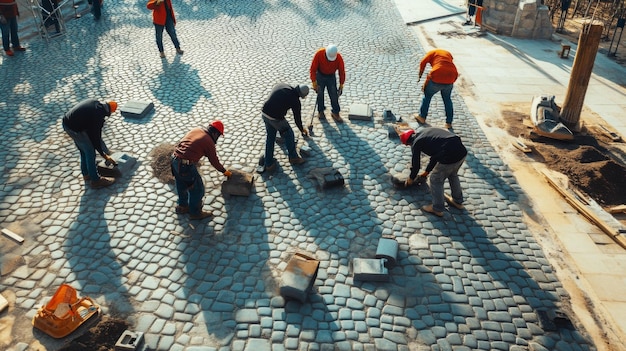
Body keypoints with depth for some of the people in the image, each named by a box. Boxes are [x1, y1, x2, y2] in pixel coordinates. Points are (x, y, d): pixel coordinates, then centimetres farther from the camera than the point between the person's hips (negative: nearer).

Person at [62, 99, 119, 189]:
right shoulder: (98, 116, -19)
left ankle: (86, 173, 38)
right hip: (74, 128, -9)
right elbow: (96, 138, -9)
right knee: (90, 152, 3)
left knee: (83, 149, 23)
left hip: (66, 122, 9)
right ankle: (95, 180, 11)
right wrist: (104, 155, 3)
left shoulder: (94, 102, 2)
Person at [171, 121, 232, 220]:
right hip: (186, 166, -8)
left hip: (174, 159, 8)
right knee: (197, 189, 11)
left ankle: (182, 206, 47)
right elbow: (214, 162, 3)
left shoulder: (195, 130, 12)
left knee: (182, 185, 28)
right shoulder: (209, 142, -6)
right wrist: (225, 171, 19)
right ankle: (195, 213, 26)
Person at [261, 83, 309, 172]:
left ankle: (268, 164, 26)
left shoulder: (280, 85, 8)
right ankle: (293, 158, 34)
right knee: (289, 135, 17)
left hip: (264, 114, 6)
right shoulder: (295, 100, -5)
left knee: (270, 137, 21)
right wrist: (302, 129, 24)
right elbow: (297, 118, 5)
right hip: (276, 118, -6)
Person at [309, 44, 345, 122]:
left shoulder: (339, 58, -24)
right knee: (320, 94, 5)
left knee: (334, 95, -1)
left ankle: (335, 112, 13)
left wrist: (341, 85, -7)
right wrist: (314, 82, -21)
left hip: (331, 77, 1)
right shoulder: (319, 54, -27)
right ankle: (320, 111, 22)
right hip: (320, 76, 0)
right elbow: (313, 69, -20)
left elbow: (342, 71, -11)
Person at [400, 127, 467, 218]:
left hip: (450, 157, -8)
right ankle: (458, 201, 49)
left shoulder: (416, 143, 4)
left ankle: (437, 209, 28)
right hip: (462, 151, 8)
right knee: (453, 175, 32)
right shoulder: (424, 131, 27)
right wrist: (427, 171, 46)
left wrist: (411, 178, 32)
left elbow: (416, 164, 13)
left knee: (436, 180, 14)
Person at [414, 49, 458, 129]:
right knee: (447, 99, 23)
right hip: (451, 77, 4)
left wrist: (420, 77, 6)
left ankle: (422, 117, 30)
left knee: (427, 96, 20)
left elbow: (423, 63, 0)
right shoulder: (448, 53, 28)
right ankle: (449, 122, 26)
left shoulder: (432, 52, 14)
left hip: (437, 78, -4)